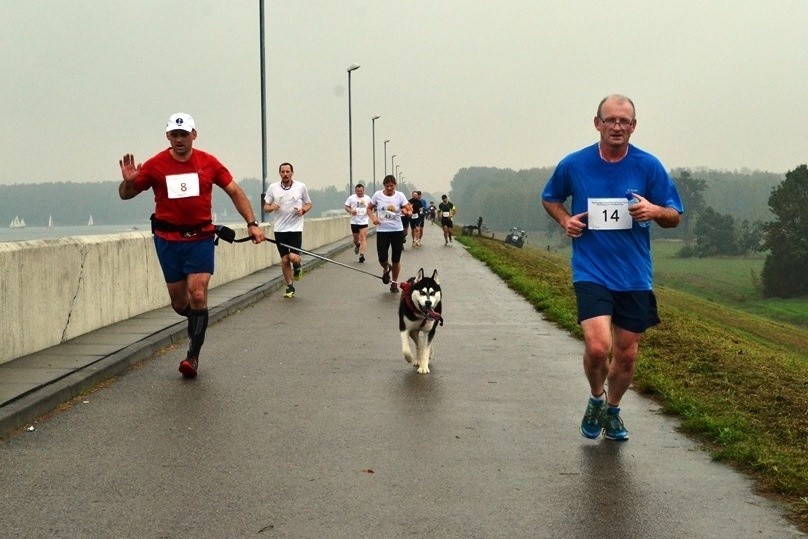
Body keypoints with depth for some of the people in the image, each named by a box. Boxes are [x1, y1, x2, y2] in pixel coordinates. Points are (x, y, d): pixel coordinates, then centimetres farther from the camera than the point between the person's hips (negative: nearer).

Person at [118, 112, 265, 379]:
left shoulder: (208, 163, -1)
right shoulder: (155, 165, -3)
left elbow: (235, 191, 8)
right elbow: (126, 194, 4)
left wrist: (251, 223, 0)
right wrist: (128, 182, -19)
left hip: (200, 238, -1)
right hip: (168, 239, 1)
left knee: (198, 296, -11)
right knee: (179, 300, 6)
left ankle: (193, 355, 1)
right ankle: (198, 321, 40)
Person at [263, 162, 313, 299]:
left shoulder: (301, 187, 0)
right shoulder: (273, 187, 3)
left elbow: (309, 204, 12)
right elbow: (266, 207, 9)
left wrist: (303, 210, -10)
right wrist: (271, 207, -14)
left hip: (295, 228, -2)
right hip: (280, 229, 2)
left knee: (293, 257, -17)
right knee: (284, 260, 4)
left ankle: (297, 267, 20)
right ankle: (290, 287, 20)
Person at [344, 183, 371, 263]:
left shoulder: (367, 198, 6)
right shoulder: (351, 198, 2)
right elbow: (346, 207, 5)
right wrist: (351, 211, -16)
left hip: (364, 221, -1)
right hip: (354, 221, 1)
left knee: (363, 237, -14)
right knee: (356, 238, 14)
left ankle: (361, 255, -20)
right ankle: (357, 245, 49)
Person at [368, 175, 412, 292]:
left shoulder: (400, 195, -3)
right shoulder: (377, 195, -2)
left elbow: (409, 211, -4)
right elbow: (369, 208, 11)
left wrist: (407, 212, -28)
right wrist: (373, 217, -9)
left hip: (397, 231, 0)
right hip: (382, 231, 0)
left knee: (396, 259, 4)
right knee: (382, 259, -5)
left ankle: (394, 282, 22)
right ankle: (386, 269, 32)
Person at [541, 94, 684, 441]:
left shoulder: (649, 166, -3)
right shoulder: (574, 164, -3)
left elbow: (675, 217, 4)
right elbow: (549, 198, 17)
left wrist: (655, 211, -19)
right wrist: (565, 219, -5)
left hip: (635, 276, 2)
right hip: (591, 272, -2)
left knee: (626, 355, 11)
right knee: (598, 347, -19)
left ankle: (612, 410, 38)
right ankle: (596, 398, 13)